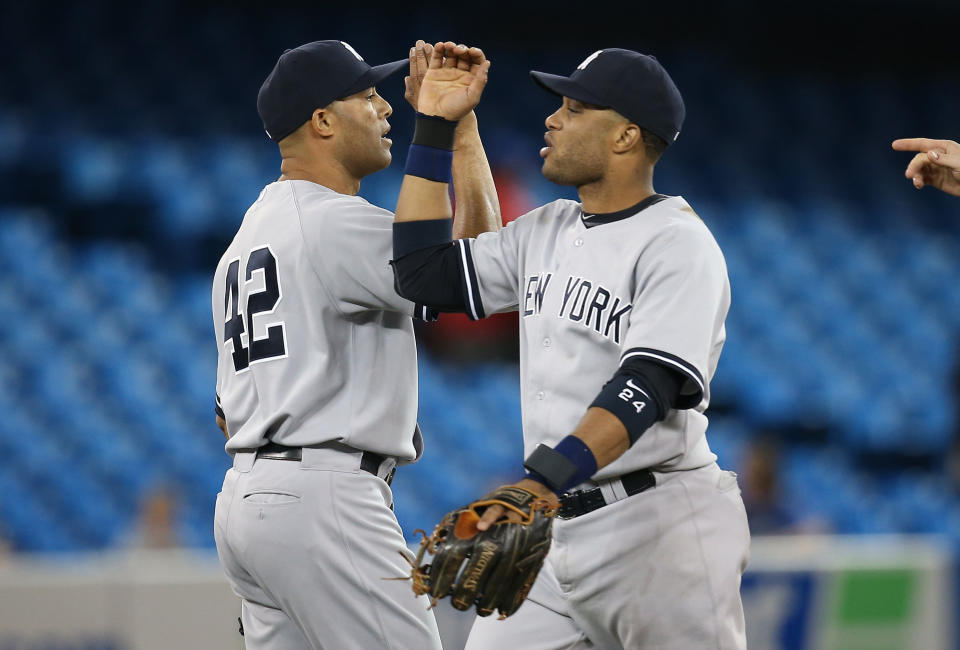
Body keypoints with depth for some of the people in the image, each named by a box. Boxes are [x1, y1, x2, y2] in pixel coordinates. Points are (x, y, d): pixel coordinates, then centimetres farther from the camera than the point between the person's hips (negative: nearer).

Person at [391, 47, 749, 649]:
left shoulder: (679, 245, -11)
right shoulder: (546, 232, 15)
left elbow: (648, 385, -24)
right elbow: (423, 272, 14)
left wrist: (543, 481, -39)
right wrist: (435, 128, 12)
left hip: (659, 529, -8)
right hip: (558, 529, 8)